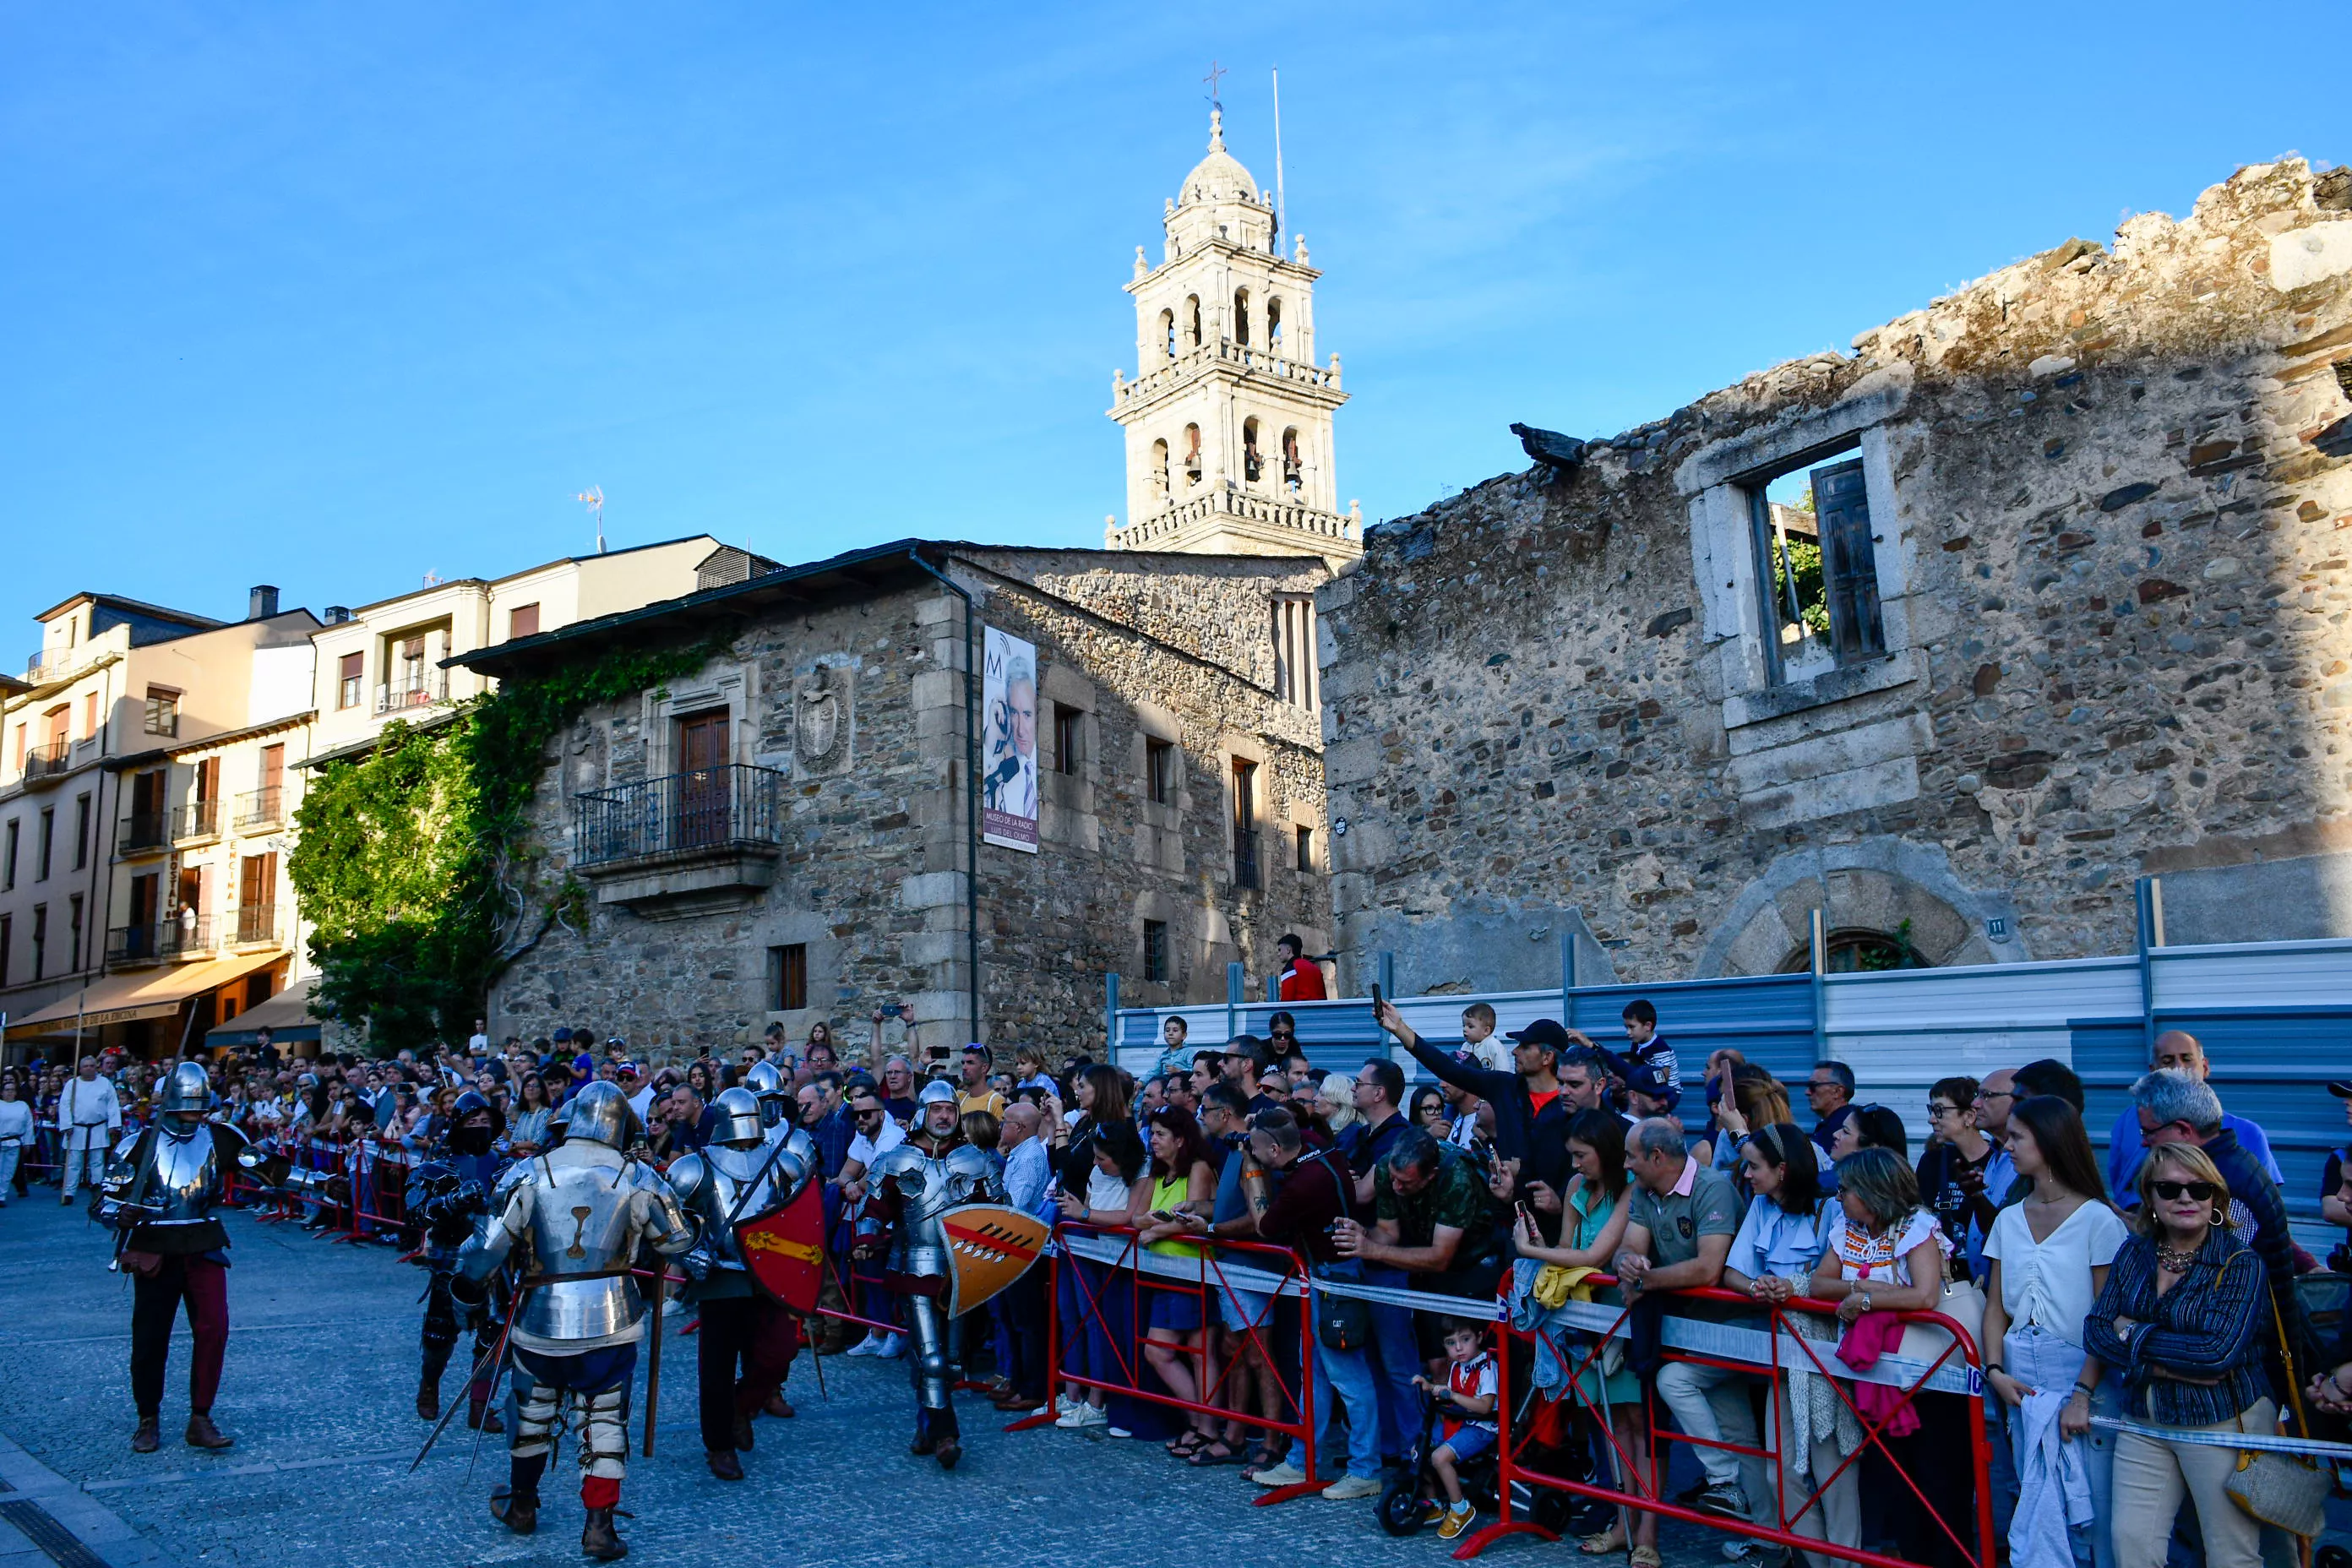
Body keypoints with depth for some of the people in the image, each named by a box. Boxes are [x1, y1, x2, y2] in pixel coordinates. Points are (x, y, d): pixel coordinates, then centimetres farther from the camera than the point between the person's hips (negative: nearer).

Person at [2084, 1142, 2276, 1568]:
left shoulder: (2241, 1262, -10)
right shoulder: (2134, 1252, 4)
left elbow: (2220, 1351, -21)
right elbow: (2097, 1331, -2)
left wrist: (2133, 1333, -11)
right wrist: (2170, 1366, -16)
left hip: (2224, 1421, -4)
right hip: (2143, 1420, 4)